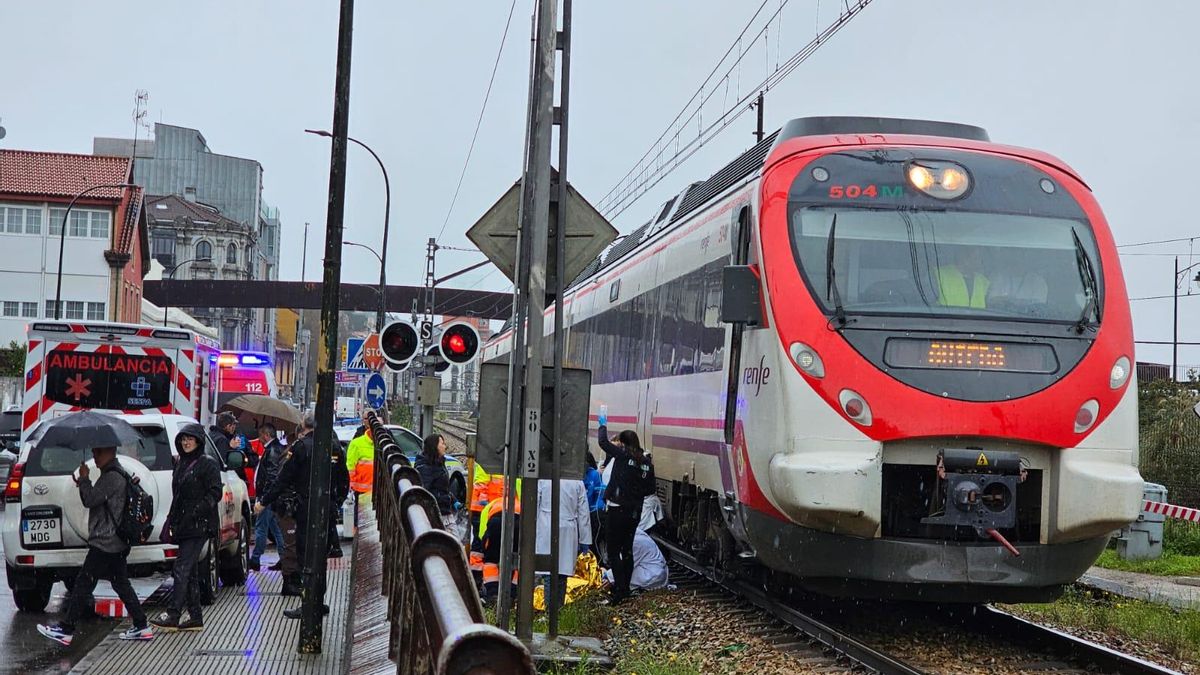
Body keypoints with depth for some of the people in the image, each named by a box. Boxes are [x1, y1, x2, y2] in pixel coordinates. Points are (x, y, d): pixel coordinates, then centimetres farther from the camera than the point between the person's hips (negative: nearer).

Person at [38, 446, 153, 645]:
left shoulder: (112, 477, -16)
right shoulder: (115, 474, 17)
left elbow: (90, 500, -19)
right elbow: (94, 500, 24)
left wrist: (84, 478, -6)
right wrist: (84, 483, 10)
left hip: (104, 544, -10)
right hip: (115, 543, 10)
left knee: (83, 584, -6)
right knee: (122, 585, 11)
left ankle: (65, 630, -3)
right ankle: (142, 627, 11)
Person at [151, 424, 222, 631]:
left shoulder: (208, 464, -6)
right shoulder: (181, 464, 18)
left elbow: (215, 494, -12)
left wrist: (196, 511, -20)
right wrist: (171, 521, 16)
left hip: (199, 526, -8)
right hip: (183, 525, 8)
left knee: (182, 569, -13)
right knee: (190, 571, 9)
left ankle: (172, 615, -14)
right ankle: (195, 617, 13)